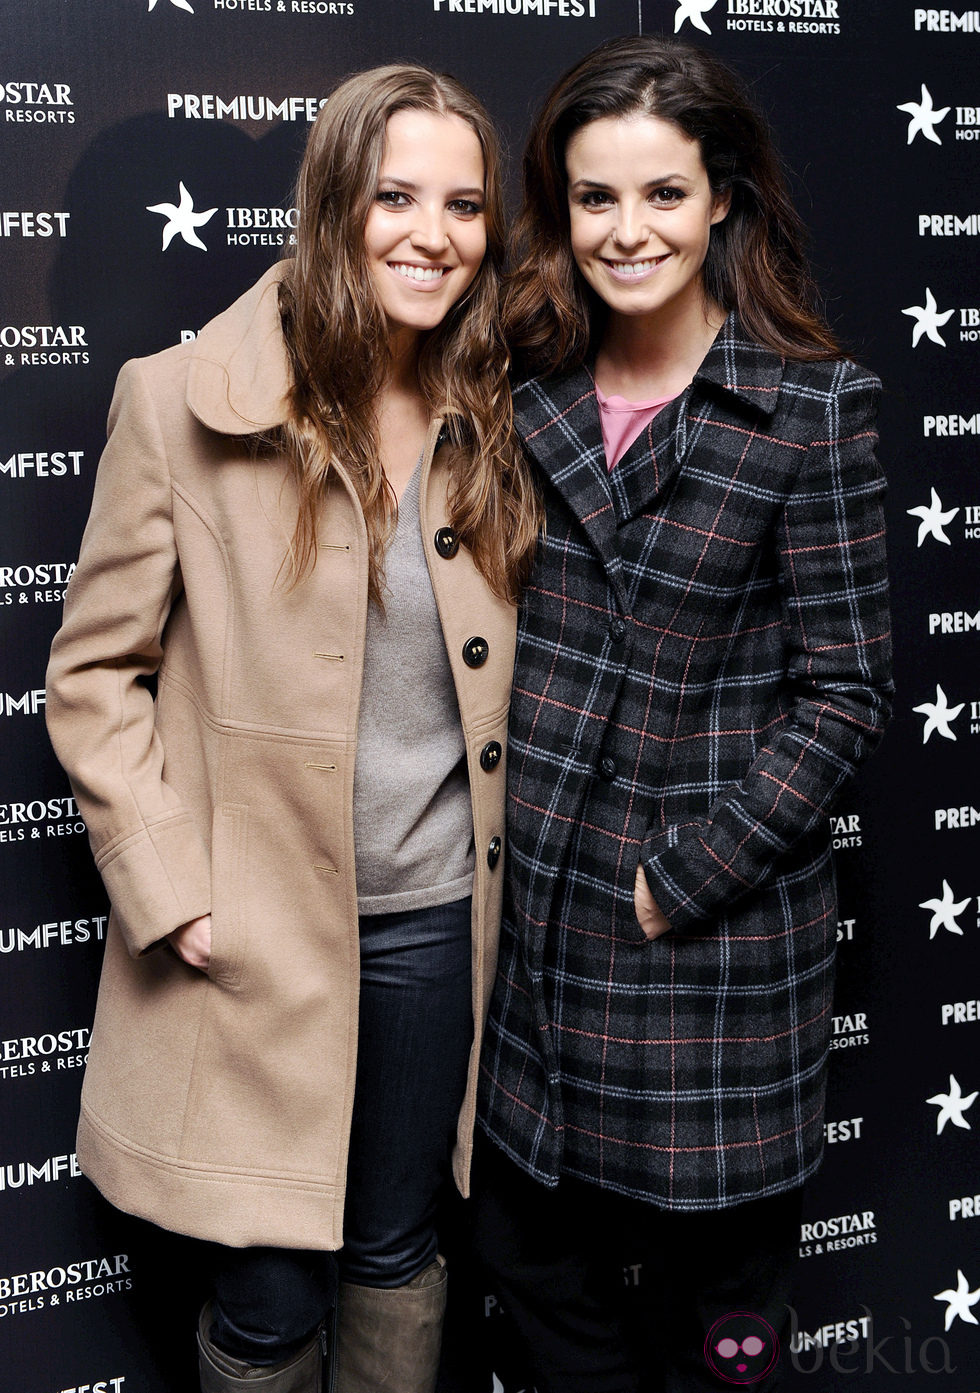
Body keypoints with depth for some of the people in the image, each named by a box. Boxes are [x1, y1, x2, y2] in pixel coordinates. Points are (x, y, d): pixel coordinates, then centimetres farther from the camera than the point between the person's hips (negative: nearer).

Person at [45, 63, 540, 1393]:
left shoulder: (495, 422, 2)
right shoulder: (185, 401, -11)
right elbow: (94, 672, -6)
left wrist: (513, 862, 7)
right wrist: (172, 887, -11)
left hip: (439, 918, 4)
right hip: (256, 933, -3)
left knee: (397, 1252, 22)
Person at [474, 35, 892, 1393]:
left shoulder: (814, 404, -9)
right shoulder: (531, 389, 4)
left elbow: (844, 689, -9)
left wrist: (688, 873, -14)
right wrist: (502, 841, 3)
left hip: (714, 920, -4)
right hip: (533, 904, 4)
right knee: (529, 1244, 19)